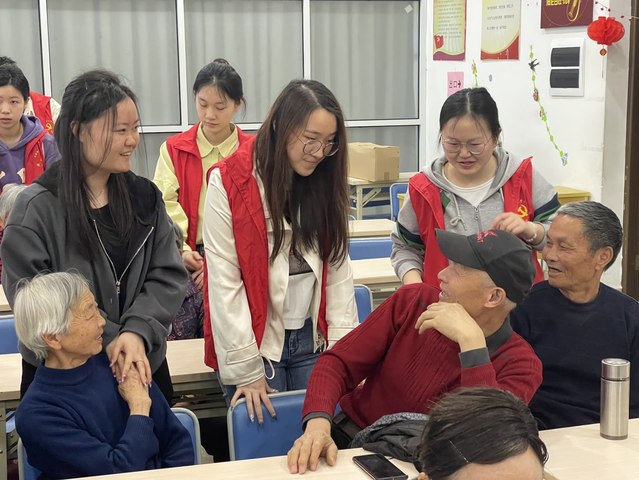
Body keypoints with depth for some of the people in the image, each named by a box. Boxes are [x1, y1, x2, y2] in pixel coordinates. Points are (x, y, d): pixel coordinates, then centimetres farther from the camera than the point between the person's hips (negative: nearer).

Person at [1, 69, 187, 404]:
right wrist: (108, 339, -21)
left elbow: (168, 275, -2)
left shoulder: (144, 197, 2)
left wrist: (138, 332, -20)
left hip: (143, 367, 4)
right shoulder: (37, 208, -11)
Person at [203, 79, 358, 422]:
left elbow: (338, 268, 2)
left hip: (313, 342, 4)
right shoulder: (229, 183, -12)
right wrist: (246, 369, -14)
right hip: (255, 346, -4)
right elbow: (224, 282, -13)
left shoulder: (324, 181, 3)